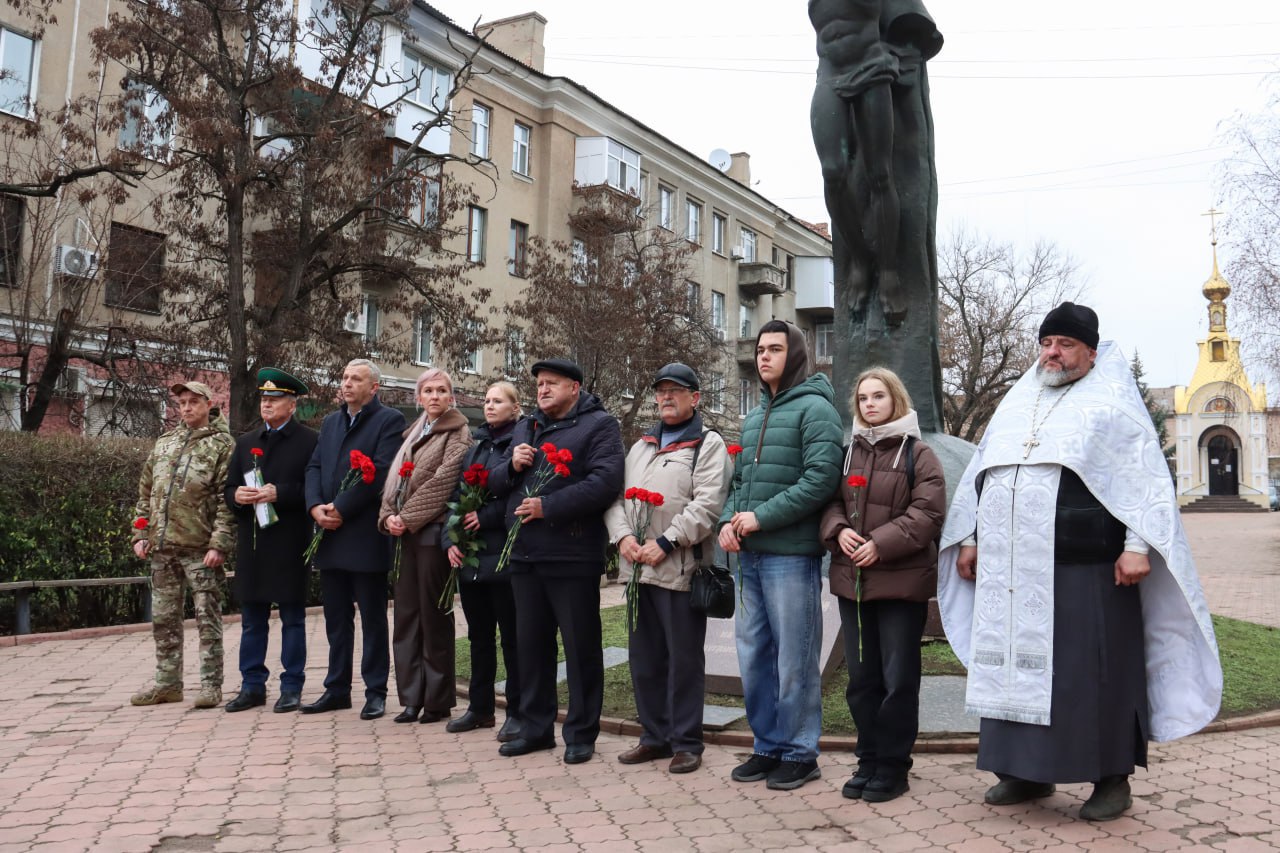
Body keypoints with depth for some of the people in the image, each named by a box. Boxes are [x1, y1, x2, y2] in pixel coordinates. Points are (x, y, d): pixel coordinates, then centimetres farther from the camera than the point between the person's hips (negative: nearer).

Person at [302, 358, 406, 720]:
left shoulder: (389, 420, -4)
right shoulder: (330, 422, 18)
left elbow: (380, 472, -15)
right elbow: (314, 467, 11)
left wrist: (340, 508, -16)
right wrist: (315, 506, -6)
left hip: (366, 536, -6)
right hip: (330, 534, 7)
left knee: (372, 618, 3)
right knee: (336, 618, 13)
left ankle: (376, 692, 11)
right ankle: (337, 689, 23)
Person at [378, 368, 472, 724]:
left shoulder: (457, 433, -3)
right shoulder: (413, 433, 19)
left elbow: (442, 481, -13)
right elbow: (394, 478, 14)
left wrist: (407, 518, -13)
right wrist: (388, 516, -3)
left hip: (433, 532, -7)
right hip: (407, 534, 7)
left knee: (434, 616, -1)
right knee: (406, 615, 7)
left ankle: (438, 700, 9)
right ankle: (411, 698, 15)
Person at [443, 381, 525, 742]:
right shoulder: (474, 448, 16)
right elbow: (454, 498, 14)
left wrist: (485, 516, -16)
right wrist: (450, 540, 2)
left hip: (503, 557, -7)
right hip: (469, 559, 7)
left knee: (512, 637, 1)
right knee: (479, 635, 15)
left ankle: (517, 713, 11)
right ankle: (480, 707, 26)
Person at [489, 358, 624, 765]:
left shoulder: (599, 425, -4)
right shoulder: (524, 429, 19)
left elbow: (606, 481, -18)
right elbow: (496, 483, 20)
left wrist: (548, 506, -19)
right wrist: (512, 465, -3)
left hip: (572, 556, -7)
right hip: (525, 556, 7)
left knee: (581, 646, 2)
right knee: (531, 643, 13)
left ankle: (581, 734, 14)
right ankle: (535, 728, 25)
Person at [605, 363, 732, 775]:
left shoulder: (708, 444, -2)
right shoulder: (640, 447, 19)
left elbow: (707, 505, -14)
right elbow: (616, 497, 15)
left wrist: (665, 543, -18)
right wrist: (623, 535, -4)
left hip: (681, 569, -6)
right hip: (638, 569, 7)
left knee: (684, 659, 2)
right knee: (644, 657, 13)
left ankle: (686, 742, 14)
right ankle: (654, 736, 25)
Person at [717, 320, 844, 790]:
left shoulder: (814, 408, -6)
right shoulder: (754, 416, 18)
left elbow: (821, 479, -17)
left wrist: (761, 517, -16)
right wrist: (728, 519, 2)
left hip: (792, 554, -8)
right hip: (749, 555, 8)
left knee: (793, 659, 1)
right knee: (753, 655, 12)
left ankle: (799, 754, 15)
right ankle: (769, 746, 26)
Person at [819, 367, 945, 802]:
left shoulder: (918, 453, -3)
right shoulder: (848, 453, 13)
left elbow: (928, 512, -11)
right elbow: (830, 501, 11)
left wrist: (881, 544, -20)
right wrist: (838, 530, -11)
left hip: (901, 581, -5)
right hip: (852, 581, 5)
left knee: (898, 679, 3)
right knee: (861, 677, 11)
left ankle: (893, 765, 15)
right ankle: (869, 760, 23)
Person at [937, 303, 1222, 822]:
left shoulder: (1112, 403, 2)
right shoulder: (1016, 405, 18)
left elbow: (1148, 479, -6)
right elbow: (980, 474, 21)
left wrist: (1138, 545, -16)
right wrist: (970, 538, 18)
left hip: (1085, 567, -5)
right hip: (1013, 570, 6)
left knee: (1095, 671, 0)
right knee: (1018, 667, 9)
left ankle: (1111, 778, 14)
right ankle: (1027, 772, 21)